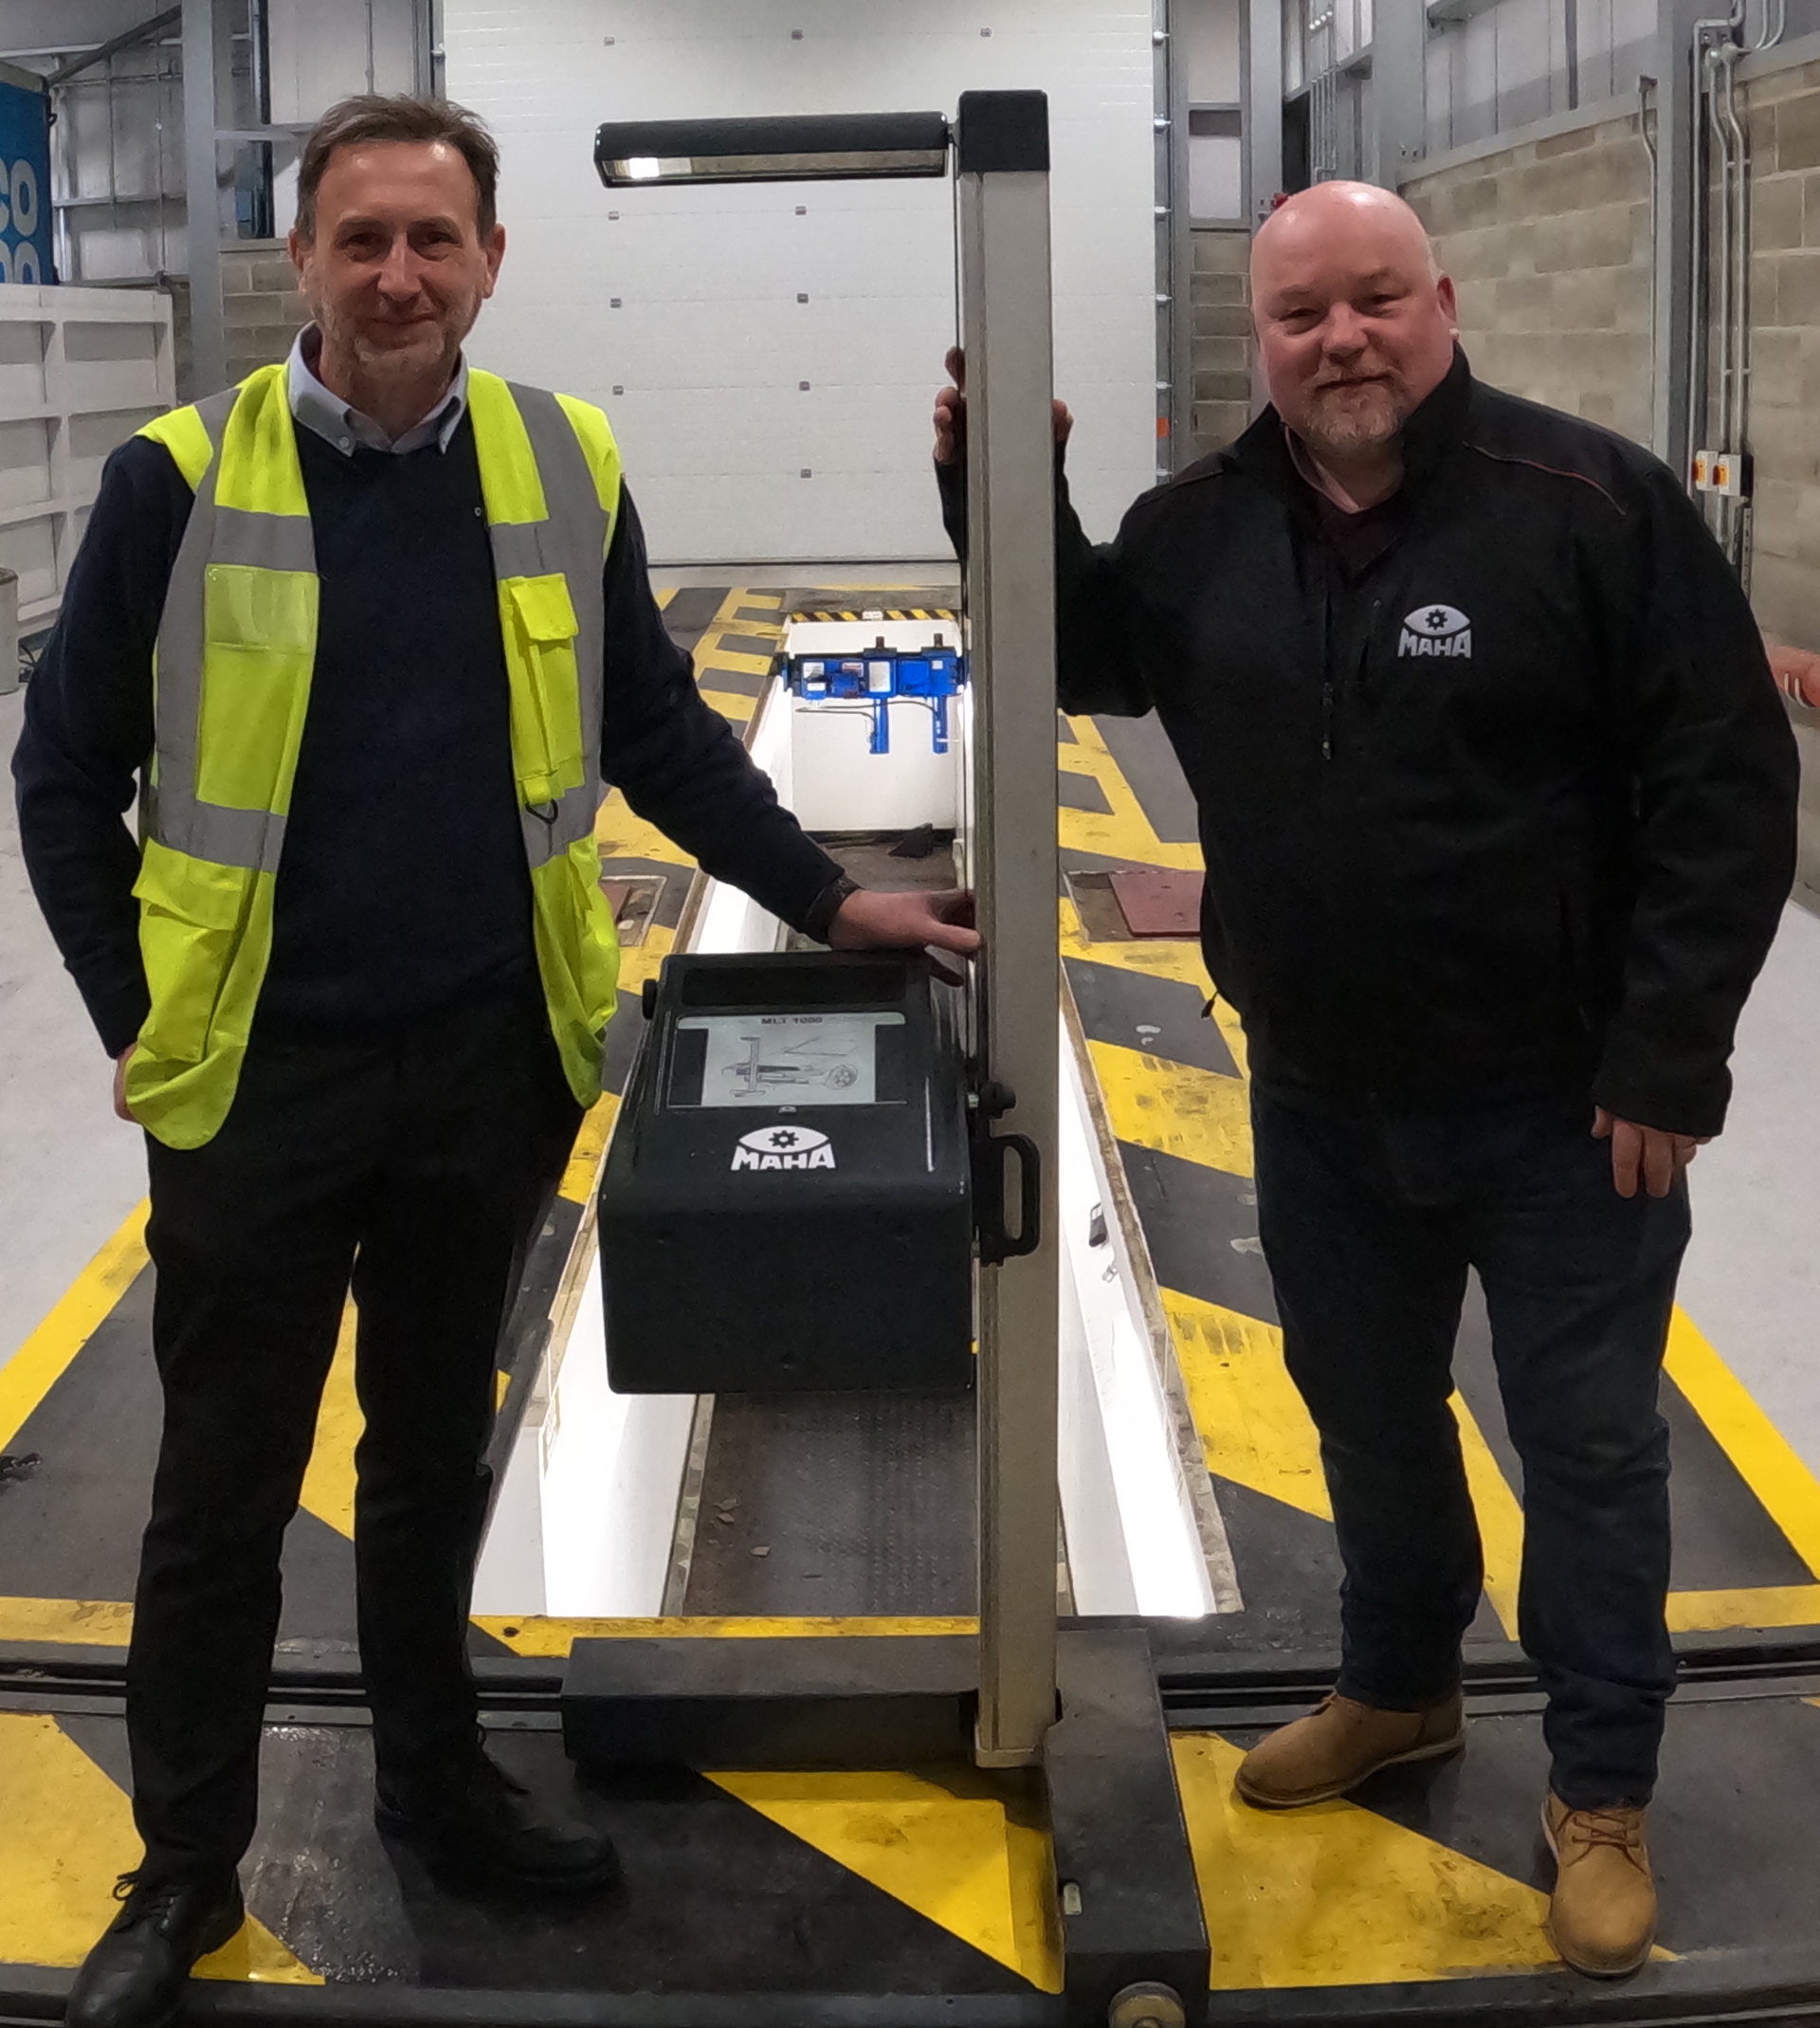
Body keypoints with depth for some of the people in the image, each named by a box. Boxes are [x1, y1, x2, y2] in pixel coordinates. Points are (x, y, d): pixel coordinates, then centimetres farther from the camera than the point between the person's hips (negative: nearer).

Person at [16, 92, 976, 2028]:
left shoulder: (563, 470, 0)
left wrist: (828, 898, 5)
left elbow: (659, 729, 10)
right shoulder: (181, 480, -9)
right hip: (258, 1075, -2)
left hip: (488, 1066, 3)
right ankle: (184, 1866, 25)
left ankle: (434, 1775, 37)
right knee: (223, 1488, 9)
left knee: (436, 1449, 19)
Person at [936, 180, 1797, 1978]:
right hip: (1321, 1099, 5)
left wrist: (1667, 1059, -17)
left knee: (1587, 1447, 8)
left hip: (1561, 1107, -5)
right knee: (1368, 1418, 21)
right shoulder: (1206, 525, 1)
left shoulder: (1589, 502, -16)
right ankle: (1396, 1692, 45)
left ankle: (1600, 1795, 24)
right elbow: (1085, 656, 18)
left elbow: (1726, 786, -15)